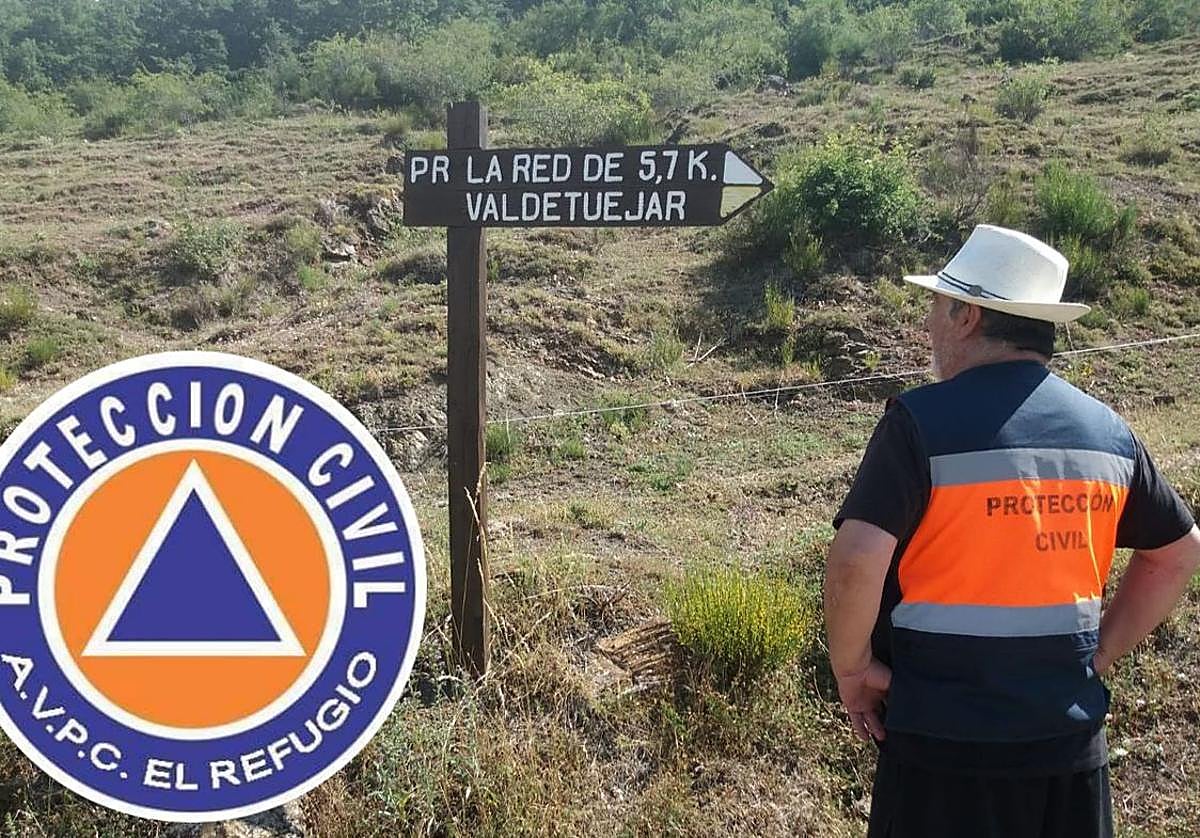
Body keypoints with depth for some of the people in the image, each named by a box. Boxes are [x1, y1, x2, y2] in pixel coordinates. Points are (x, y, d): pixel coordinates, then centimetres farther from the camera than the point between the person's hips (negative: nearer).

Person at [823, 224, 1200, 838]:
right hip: (1071, 740, 5)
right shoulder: (1106, 429, 2)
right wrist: (1099, 654, 14)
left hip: (947, 743, -5)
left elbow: (856, 561, -25)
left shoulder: (923, 420, -16)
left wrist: (852, 668, -10)